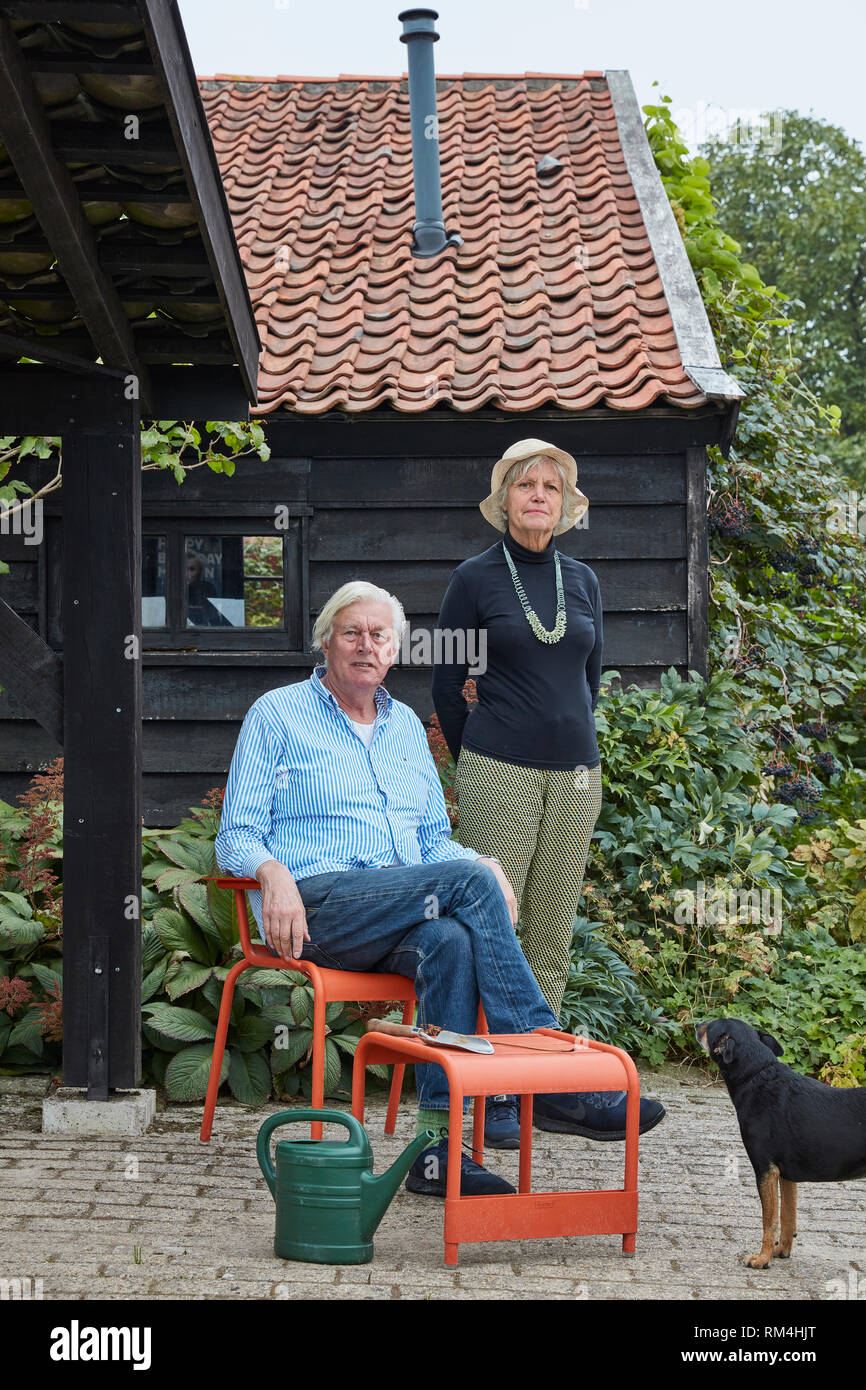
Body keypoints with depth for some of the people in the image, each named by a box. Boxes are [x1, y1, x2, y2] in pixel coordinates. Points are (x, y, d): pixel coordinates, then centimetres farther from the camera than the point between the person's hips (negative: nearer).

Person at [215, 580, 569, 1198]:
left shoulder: (406, 726, 24)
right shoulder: (278, 714, 9)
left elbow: (433, 840, 27)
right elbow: (237, 837, 3)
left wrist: (481, 862, 3)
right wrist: (274, 874, -21)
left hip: (397, 925, 5)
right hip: (315, 905, -4)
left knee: (449, 939, -33)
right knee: (467, 881, -28)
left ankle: (436, 1145, -38)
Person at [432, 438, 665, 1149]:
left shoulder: (582, 580, 12)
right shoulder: (477, 578, 0)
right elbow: (447, 682, 5)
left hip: (576, 777, 4)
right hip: (499, 776, -4)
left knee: (551, 933, 6)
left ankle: (542, 1084, 11)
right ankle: (492, 1093, -3)